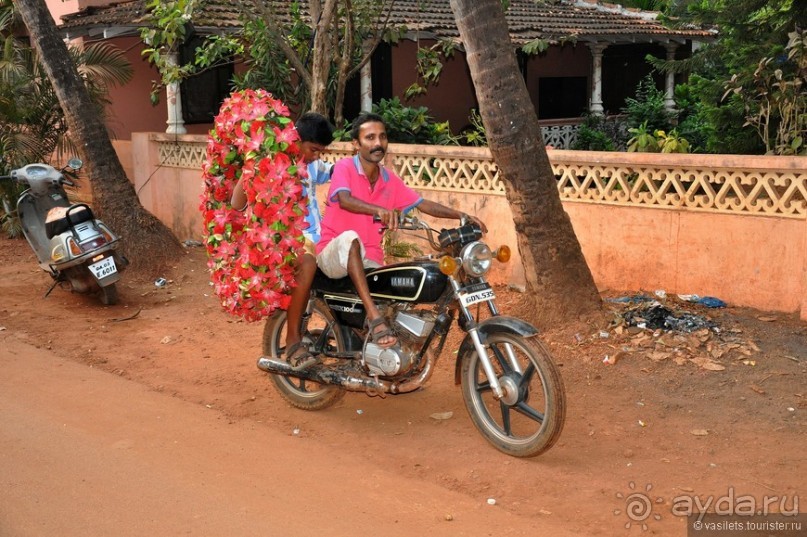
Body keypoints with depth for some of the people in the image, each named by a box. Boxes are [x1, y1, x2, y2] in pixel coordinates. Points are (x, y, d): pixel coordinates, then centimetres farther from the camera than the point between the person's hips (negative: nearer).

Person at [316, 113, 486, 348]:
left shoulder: (389, 179, 9)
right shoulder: (344, 168, -9)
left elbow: (423, 204, 8)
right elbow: (344, 200, -29)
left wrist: (461, 215, -8)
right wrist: (379, 210, -49)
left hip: (369, 262, 6)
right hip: (334, 253, -5)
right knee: (350, 237, -39)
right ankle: (374, 316, -45)